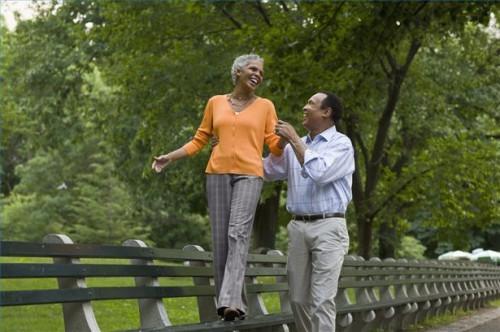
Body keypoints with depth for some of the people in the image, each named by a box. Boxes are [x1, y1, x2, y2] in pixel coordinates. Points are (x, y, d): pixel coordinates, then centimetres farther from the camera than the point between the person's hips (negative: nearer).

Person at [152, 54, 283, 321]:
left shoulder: (265, 106, 11)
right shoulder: (216, 102, 15)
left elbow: (275, 146, 7)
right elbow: (199, 140, 18)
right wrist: (170, 157, 10)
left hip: (249, 175, -2)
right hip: (218, 174, 2)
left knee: (238, 233, -20)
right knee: (220, 239, -2)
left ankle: (231, 301, -29)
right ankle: (229, 301, 2)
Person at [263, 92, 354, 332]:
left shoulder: (341, 144, -3)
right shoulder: (297, 146, 17)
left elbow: (318, 172, -18)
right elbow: (268, 170, 21)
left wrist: (293, 140, -11)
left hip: (328, 227, -6)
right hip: (298, 227, 6)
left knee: (321, 299, -12)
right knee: (299, 299, 7)